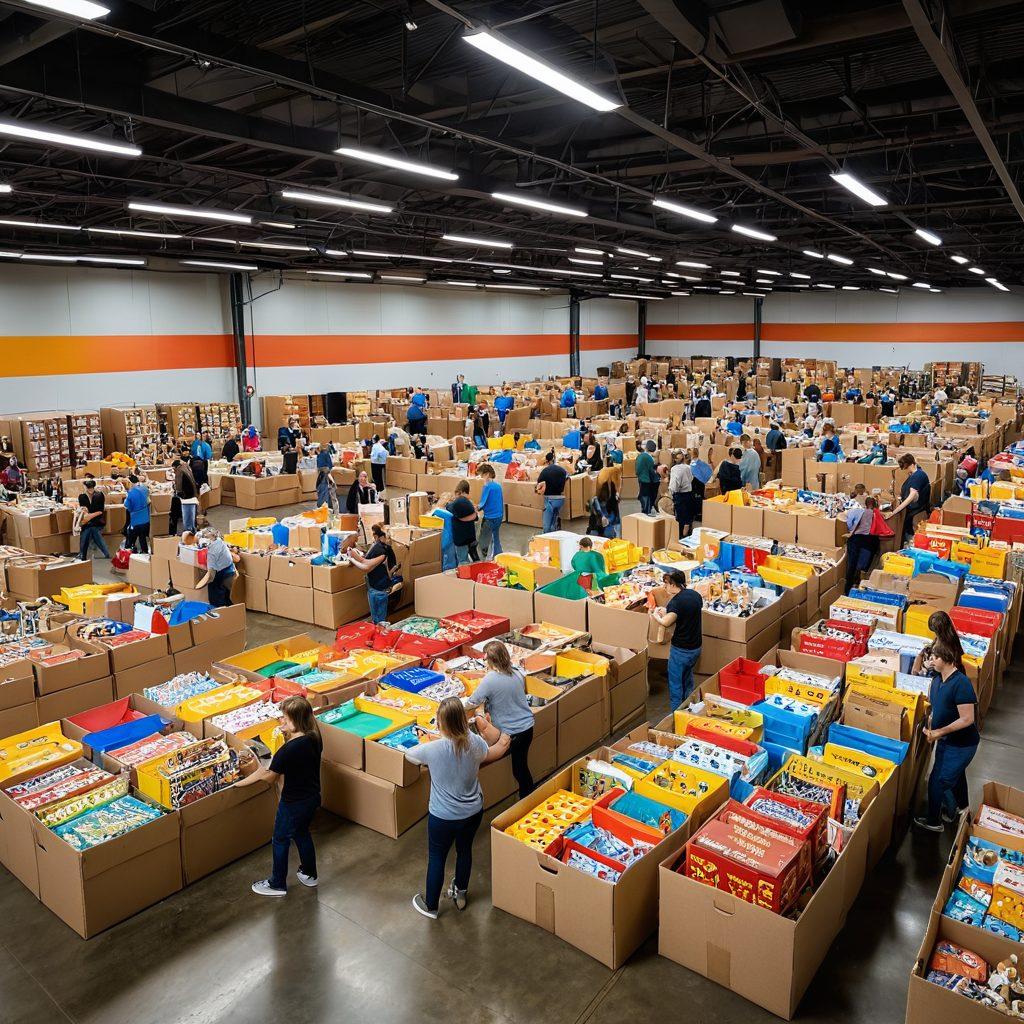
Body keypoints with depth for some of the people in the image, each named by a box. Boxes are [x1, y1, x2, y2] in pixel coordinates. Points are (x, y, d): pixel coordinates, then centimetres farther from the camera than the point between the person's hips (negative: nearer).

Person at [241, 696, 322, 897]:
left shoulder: (289, 749, -32)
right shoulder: (314, 737, -10)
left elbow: (269, 776, -18)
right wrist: (288, 734, 2)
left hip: (294, 803, -7)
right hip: (312, 797, 7)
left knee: (280, 841, 16)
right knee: (302, 833, 29)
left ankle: (277, 885, 35)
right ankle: (309, 875, 46)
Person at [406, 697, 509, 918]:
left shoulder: (432, 749, -27)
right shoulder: (476, 743, -17)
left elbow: (409, 755, -4)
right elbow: (488, 755, 7)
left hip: (443, 817, -3)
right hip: (473, 811, 4)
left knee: (436, 858, 18)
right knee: (465, 850, 27)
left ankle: (431, 906, 37)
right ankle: (461, 893, 49)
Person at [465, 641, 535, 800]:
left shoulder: (489, 680, -19)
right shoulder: (517, 673, 1)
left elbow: (472, 702, -10)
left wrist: (458, 705, 10)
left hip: (511, 732, -6)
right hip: (527, 727, 7)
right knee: (521, 767, 18)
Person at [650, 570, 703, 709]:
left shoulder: (676, 601, -23)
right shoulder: (695, 595, 1)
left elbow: (666, 622, -37)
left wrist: (655, 615, -16)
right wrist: (667, 612, 16)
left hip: (681, 649, -8)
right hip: (696, 647, 8)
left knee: (675, 683, 8)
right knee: (687, 676, 28)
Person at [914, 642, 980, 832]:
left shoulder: (961, 684, -30)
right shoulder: (937, 678, -3)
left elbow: (967, 719, -28)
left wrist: (939, 732, -24)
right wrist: (930, 726, -3)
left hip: (962, 745, -8)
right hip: (947, 740, 8)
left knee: (938, 781, 1)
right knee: (955, 774, 28)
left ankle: (933, 821, 19)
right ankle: (961, 806, 52)